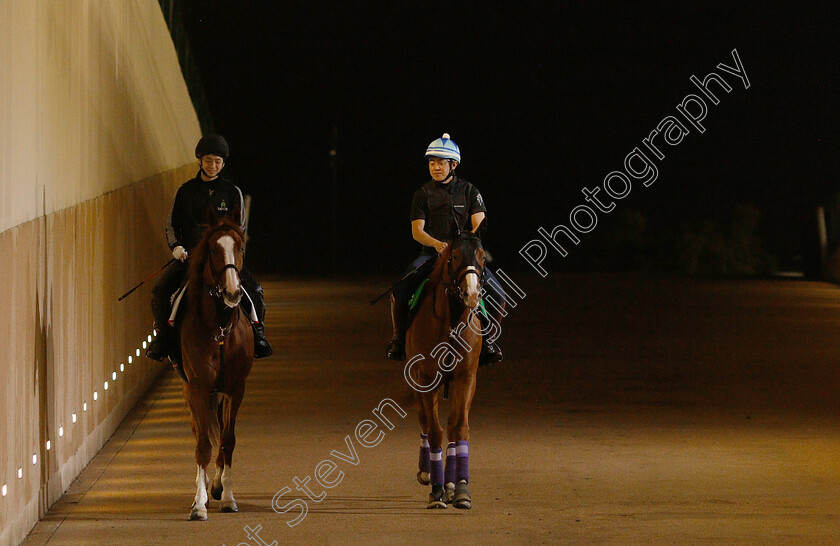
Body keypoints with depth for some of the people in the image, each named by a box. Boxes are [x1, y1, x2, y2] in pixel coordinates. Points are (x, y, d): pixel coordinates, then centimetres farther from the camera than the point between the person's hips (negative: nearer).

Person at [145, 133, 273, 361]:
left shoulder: (232, 192, 6)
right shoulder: (186, 191, 8)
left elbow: (239, 227, 5)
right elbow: (172, 224, 12)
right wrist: (176, 246, -8)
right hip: (189, 255, 1)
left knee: (254, 290, -22)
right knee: (160, 291, -21)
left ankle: (257, 334, -4)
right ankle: (163, 337, -6)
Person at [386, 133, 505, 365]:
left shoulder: (469, 191, 5)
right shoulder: (423, 194, 4)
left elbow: (479, 224, -4)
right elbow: (417, 231, -4)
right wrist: (436, 243, -25)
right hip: (431, 254, 0)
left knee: (498, 295, -17)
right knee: (399, 293, -23)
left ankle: (485, 338, 8)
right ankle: (399, 339, 2)